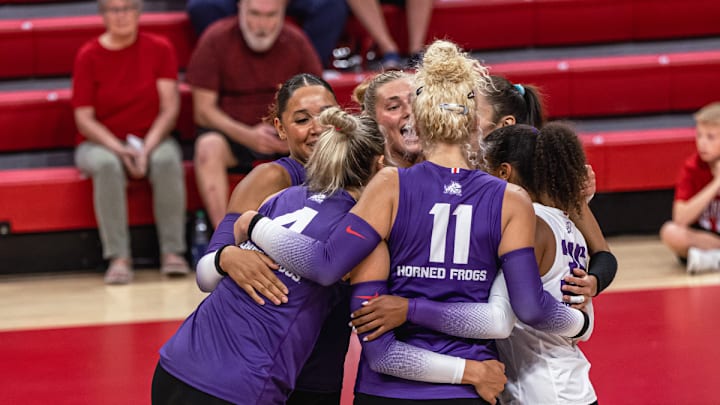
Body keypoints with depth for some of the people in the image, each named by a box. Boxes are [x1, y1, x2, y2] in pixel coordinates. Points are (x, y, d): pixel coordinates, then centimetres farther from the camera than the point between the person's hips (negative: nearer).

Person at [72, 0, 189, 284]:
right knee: (107, 164, -36)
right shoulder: (88, 56, -3)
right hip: (100, 143, -1)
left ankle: (172, 252, -29)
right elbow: (84, 118, -7)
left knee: (167, 159, -34)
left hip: (150, 139, 1)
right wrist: (119, 149, -22)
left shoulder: (159, 49, 0)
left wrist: (148, 147, -21)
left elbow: (170, 108, -6)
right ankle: (119, 257, -35)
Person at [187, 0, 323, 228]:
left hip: (282, 138, 2)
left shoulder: (296, 43, 1)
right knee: (209, 146, -36)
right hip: (230, 131, -2)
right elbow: (203, 110, -9)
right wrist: (248, 136, -25)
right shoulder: (216, 40, -7)